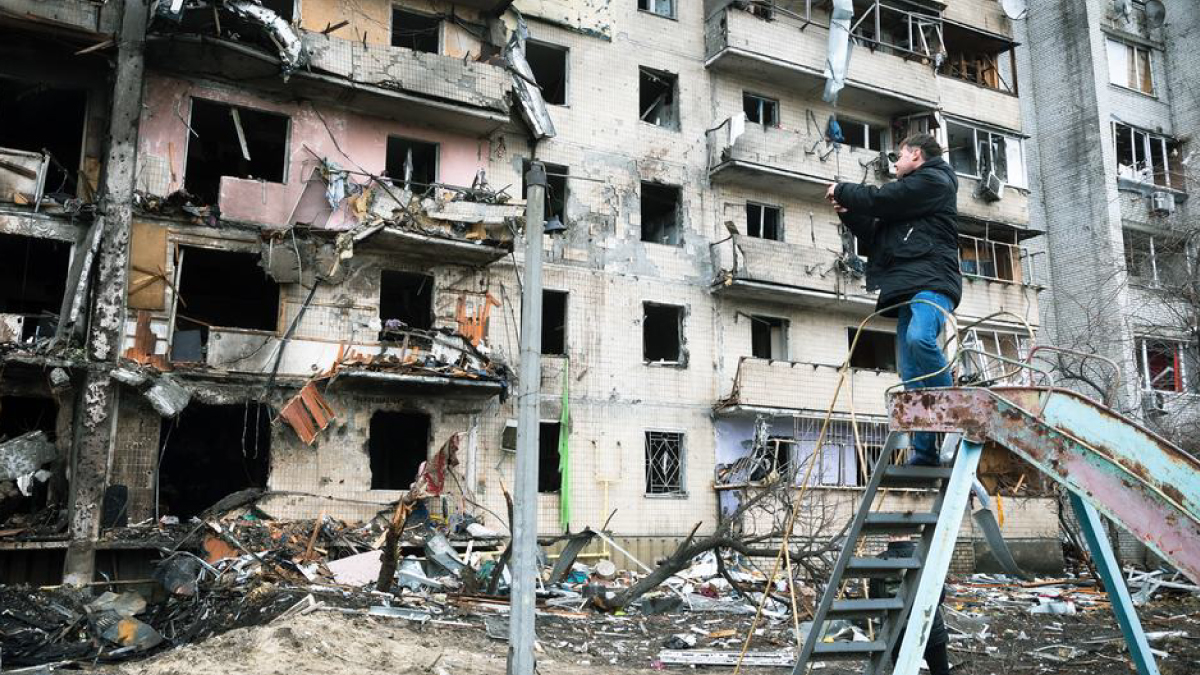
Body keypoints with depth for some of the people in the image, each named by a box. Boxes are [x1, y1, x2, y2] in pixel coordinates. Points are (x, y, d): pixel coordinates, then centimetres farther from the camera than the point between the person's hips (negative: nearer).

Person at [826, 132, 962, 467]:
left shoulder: (933, 179, 5)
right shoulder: (909, 195, 33)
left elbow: (881, 200, -5)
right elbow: (876, 236, 32)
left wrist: (842, 191, 10)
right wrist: (848, 212, 21)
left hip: (932, 281, -9)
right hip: (909, 288, 9)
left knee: (919, 338, -35)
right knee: (912, 376, -1)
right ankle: (925, 451, -2)